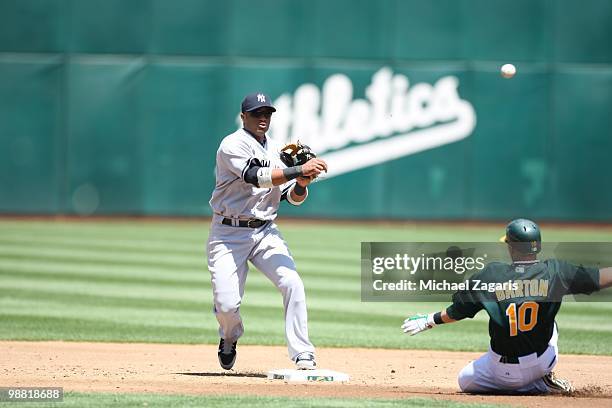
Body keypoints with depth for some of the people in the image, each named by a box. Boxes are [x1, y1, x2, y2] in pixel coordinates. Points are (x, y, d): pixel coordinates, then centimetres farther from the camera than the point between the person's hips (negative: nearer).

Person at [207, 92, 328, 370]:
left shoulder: (276, 151, 11)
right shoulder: (232, 146, -10)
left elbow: (292, 197, 9)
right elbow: (256, 177, -27)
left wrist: (302, 185, -14)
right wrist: (299, 170, -32)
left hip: (266, 232, 5)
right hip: (229, 233, -5)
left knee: (292, 284, -18)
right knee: (227, 304, -11)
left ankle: (303, 355, -14)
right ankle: (229, 338, 25)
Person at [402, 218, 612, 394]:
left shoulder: (490, 275, -11)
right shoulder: (554, 272, -12)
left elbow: (456, 312, -1)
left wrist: (429, 320, 15)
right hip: (542, 362, 3)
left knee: (465, 381, 25)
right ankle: (545, 379, 12)